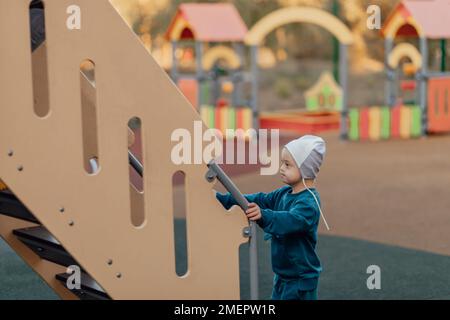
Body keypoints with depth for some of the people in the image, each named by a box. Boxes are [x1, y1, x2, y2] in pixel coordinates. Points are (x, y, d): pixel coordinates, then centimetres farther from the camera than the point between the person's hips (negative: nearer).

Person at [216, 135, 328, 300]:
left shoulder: (309, 202, -23)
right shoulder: (284, 193, 6)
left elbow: (291, 220, -39)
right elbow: (260, 200, 7)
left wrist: (263, 216, -57)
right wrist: (222, 199, -1)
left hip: (301, 278, -9)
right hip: (283, 274, 9)